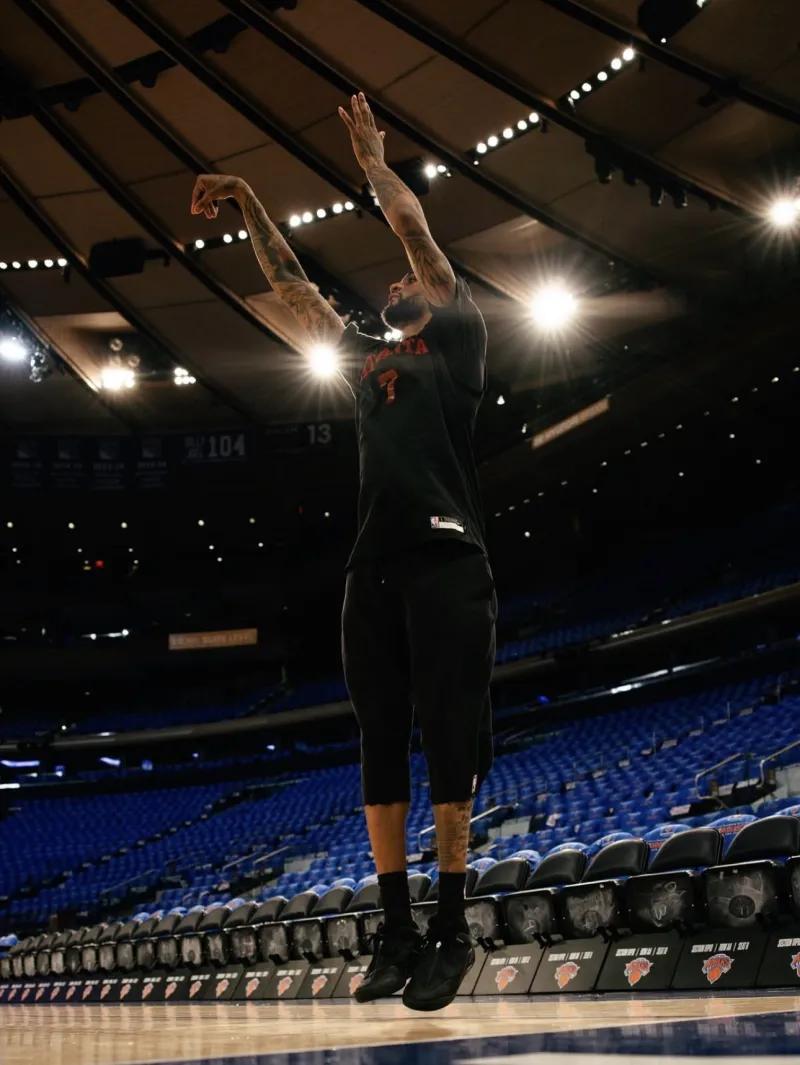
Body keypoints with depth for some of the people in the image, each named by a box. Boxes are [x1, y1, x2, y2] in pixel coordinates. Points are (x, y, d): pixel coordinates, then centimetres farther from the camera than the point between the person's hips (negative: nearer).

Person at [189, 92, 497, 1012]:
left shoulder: (456, 338, 11)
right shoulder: (365, 360, 25)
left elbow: (421, 238, 5)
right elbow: (293, 290, 26)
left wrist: (373, 162, 16)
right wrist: (247, 204, 23)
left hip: (446, 561, -6)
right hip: (375, 568, 6)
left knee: (448, 742, -6)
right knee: (380, 746, 3)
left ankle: (452, 929, 0)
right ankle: (396, 931, 8)